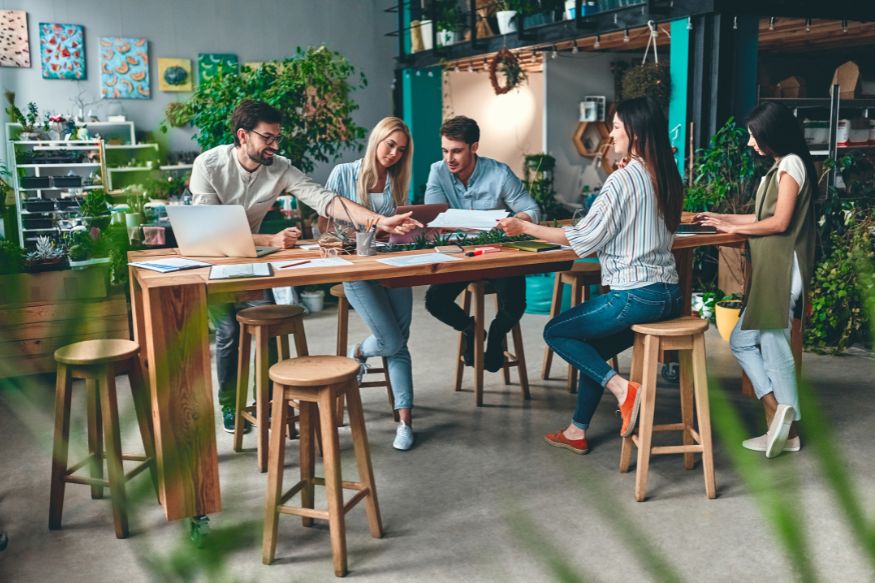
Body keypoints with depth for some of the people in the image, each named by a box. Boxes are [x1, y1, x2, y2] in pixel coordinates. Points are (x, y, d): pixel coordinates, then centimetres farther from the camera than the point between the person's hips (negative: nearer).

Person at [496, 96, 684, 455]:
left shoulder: (624, 178, -13)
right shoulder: (667, 177, 10)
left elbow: (584, 236, -12)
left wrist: (525, 228, -4)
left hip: (636, 296, -9)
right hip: (669, 295, 9)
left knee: (555, 332, 8)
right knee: (591, 348, 22)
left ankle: (620, 387, -4)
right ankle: (577, 432, 26)